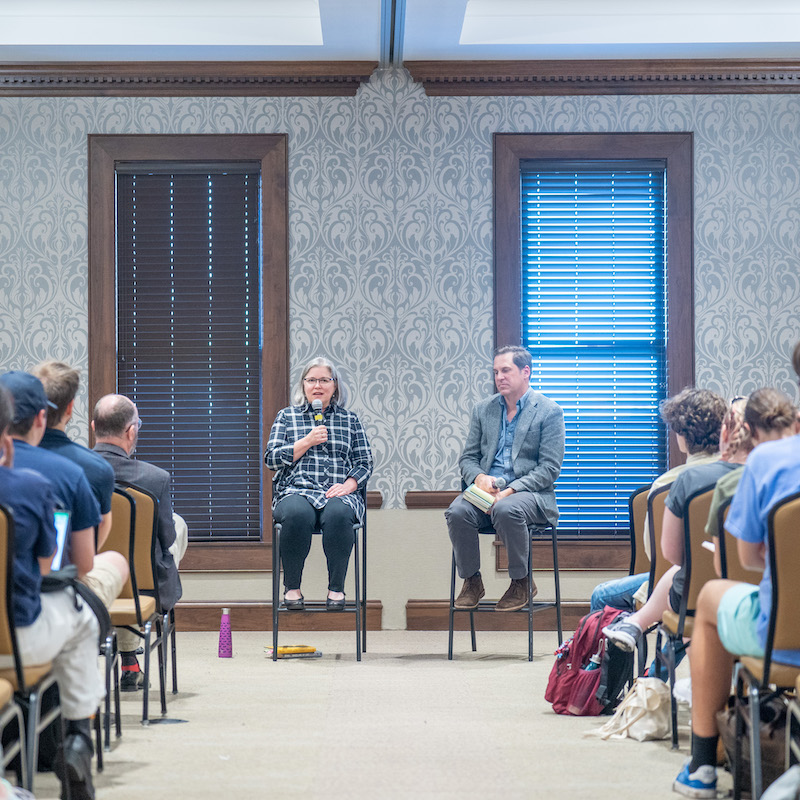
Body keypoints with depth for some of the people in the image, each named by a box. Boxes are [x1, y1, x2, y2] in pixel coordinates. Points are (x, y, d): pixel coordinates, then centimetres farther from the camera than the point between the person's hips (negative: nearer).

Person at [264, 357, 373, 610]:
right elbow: (271, 459, 8)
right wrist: (308, 441, -2)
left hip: (339, 494, 1)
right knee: (298, 514, -38)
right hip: (296, 491, -1)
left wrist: (348, 485, -6)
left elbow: (364, 463, 14)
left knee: (338, 513, -37)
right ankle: (291, 587, -19)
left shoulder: (349, 419, 20)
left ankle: (336, 588, -23)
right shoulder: (287, 416, 17)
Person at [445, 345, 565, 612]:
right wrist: (479, 477, -10)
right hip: (487, 489, 4)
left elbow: (549, 469, -7)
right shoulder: (483, 410, 15)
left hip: (530, 492, -4)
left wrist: (509, 491, -19)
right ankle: (471, 582, -10)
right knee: (457, 511, -29)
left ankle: (521, 582, -17)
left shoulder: (549, 411, 0)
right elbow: (467, 458, 15)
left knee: (506, 510, -38)